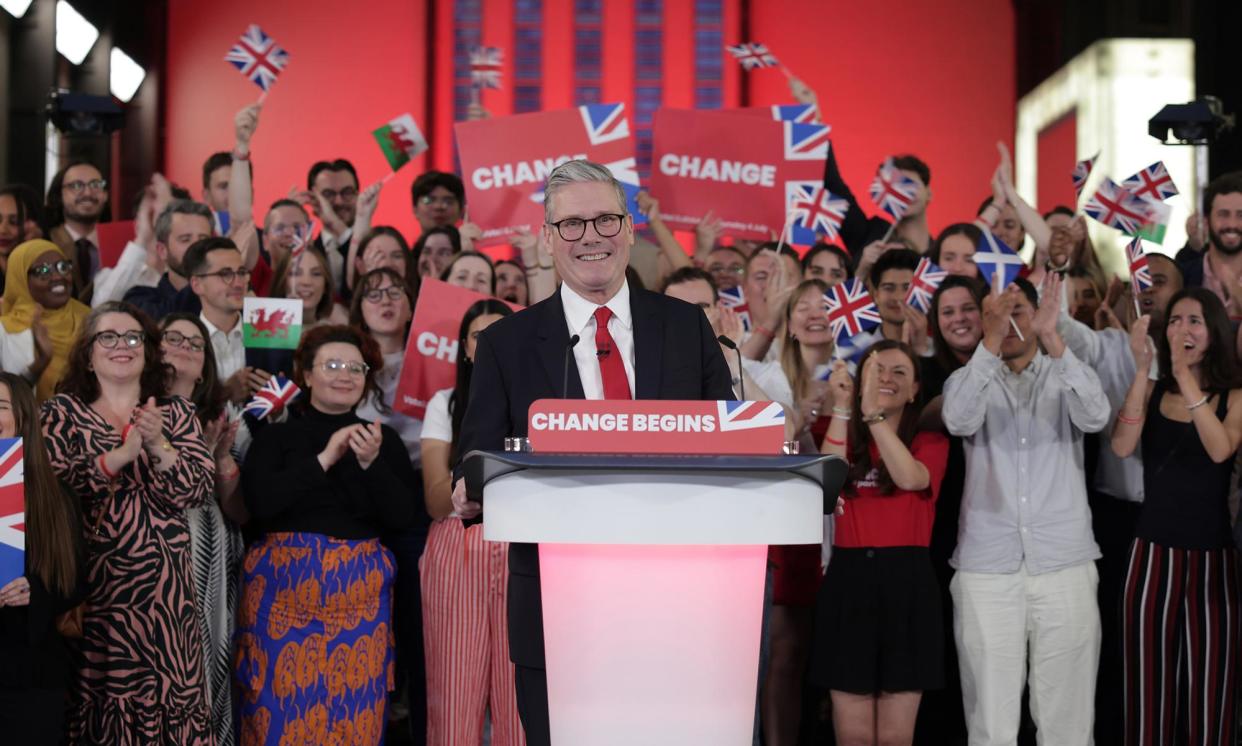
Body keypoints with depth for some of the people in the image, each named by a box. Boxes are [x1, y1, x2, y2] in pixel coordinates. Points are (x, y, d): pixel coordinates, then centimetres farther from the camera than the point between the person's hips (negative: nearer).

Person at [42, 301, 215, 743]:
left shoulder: (176, 413, 8)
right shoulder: (62, 412, 4)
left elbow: (199, 491, -1)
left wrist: (159, 446, -17)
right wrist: (121, 454, -18)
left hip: (161, 582, 1)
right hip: (90, 580, -1)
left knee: (167, 686, -1)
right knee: (98, 689, 0)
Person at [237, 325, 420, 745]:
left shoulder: (385, 441, 11)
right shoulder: (276, 437, 5)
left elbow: (402, 517, 1)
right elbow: (260, 503, -10)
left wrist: (371, 464, -13)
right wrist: (324, 460, -11)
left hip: (359, 590, 1)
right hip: (285, 585, -1)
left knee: (353, 708, -2)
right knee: (285, 706, -3)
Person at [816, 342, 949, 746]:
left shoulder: (930, 442, 8)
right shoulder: (845, 436, 13)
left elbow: (910, 478, -16)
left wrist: (873, 413, -22)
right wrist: (842, 409, -12)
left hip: (906, 582, -1)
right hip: (848, 580, 1)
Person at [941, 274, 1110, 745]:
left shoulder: (1064, 377, 10)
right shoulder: (968, 380, 8)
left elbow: (1095, 416, -13)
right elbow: (958, 421, -15)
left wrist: (1053, 339, -24)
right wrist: (990, 342, -25)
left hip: (1064, 565, 1)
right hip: (986, 569, 0)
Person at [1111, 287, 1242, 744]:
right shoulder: (1152, 391, 5)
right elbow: (1121, 448, -12)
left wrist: (1186, 377, -22)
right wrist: (1142, 370, -18)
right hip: (1153, 554, 1)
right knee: (1149, 686, 4)